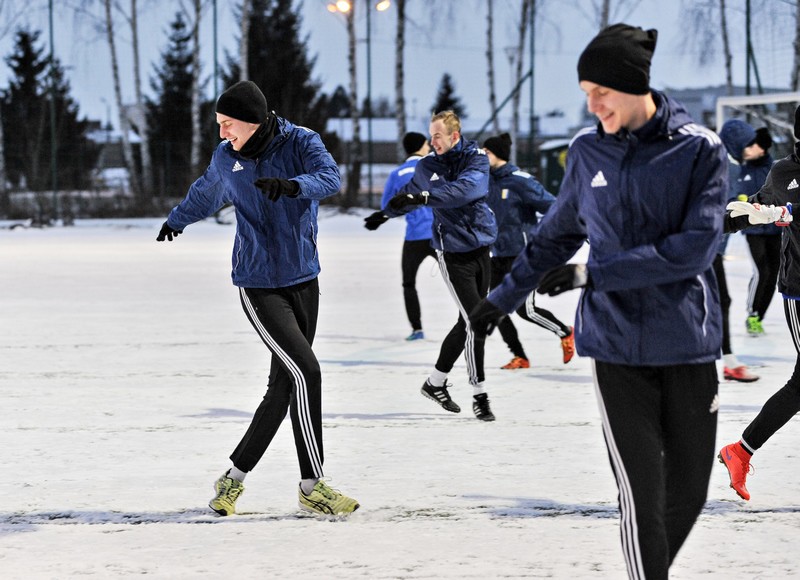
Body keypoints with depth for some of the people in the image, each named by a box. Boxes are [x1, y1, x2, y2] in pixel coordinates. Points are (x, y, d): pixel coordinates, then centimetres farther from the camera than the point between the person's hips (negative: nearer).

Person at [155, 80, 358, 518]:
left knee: (283, 388, 6)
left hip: (303, 281, 2)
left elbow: (330, 178, -25)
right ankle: (312, 486, -10)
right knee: (305, 371, -17)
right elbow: (206, 192, 24)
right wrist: (177, 220, 43)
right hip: (258, 285, -2)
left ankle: (235, 476, 21)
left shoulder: (300, 142, -6)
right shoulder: (226, 157, 2)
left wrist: (291, 184, -46)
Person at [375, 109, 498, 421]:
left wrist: (423, 197, -37)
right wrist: (387, 212, -8)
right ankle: (479, 395, -1)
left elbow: (465, 189, -26)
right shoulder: (427, 166, -1)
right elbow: (403, 200, 13)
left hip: (481, 247, 2)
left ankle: (436, 382, 26)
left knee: (468, 323, 10)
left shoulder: (477, 159, -6)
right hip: (453, 253, -2)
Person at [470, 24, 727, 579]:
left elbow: (695, 245, -16)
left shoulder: (700, 150, -6)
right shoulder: (588, 150, 3)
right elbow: (558, 233, 18)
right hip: (617, 345, 1)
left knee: (688, 491, 9)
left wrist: (595, 274, -18)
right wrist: (503, 297, 24)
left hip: (687, 344, 0)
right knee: (642, 497, -9)